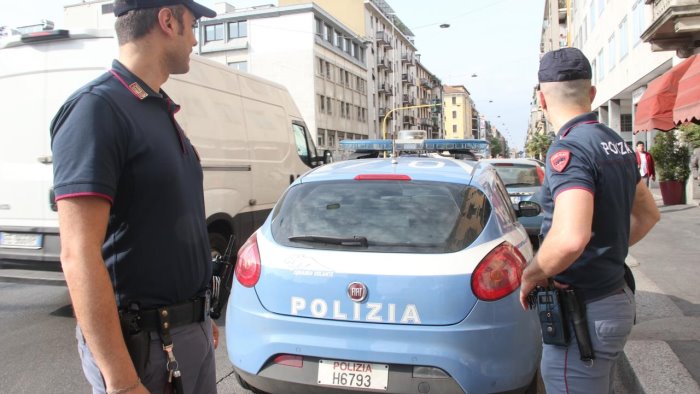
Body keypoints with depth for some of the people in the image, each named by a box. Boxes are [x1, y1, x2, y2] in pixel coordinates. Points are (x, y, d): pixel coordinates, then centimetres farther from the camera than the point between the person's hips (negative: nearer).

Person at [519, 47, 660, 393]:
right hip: (616, 297, 10)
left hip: (583, 312, -10)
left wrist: (530, 276, -20)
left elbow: (570, 239, -37)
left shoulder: (569, 149, -22)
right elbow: (648, 214, 23)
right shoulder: (616, 144, 8)